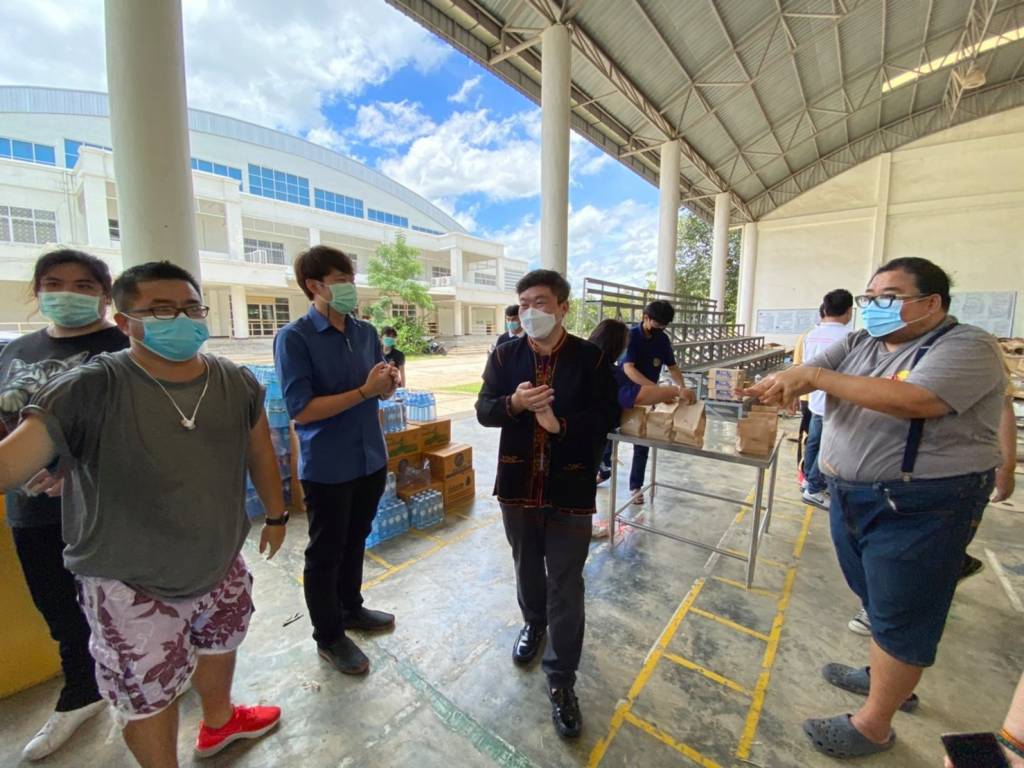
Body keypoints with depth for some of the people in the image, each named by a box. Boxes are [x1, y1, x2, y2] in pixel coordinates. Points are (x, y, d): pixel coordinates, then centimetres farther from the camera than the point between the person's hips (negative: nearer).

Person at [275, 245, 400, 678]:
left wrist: (388, 383, -13)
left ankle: (351, 608, 45)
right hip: (326, 467, -6)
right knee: (325, 553, 13)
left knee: (355, 541, 23)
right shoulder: (294, 338, -15)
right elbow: (302, 410, -20)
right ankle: (328, 637, 34)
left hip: (371, 458, 6)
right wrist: (365, 390, -25)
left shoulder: (366, 332, 3)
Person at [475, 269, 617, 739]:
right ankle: (533, 622, 54)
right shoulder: (504, 355, -1)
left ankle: (561, 680, 28)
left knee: (566, 586, 8)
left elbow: (607, 416, -8)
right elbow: (483, 410, -1)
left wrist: (562, 424, -24)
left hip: (570, 488, -2)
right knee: (527, 567, 24)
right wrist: (513, 403, -22)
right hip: (518, 483, 3)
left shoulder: (591, 358, -8)